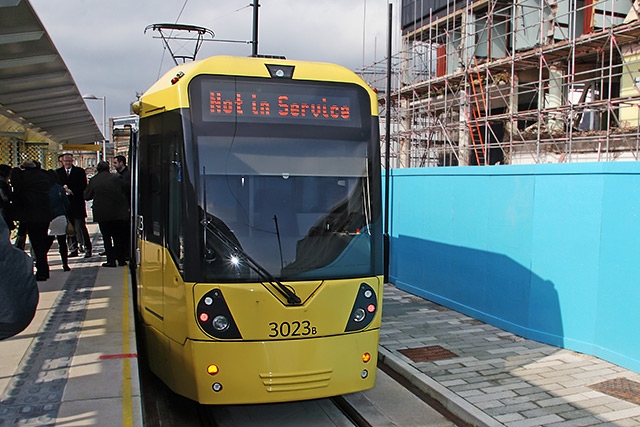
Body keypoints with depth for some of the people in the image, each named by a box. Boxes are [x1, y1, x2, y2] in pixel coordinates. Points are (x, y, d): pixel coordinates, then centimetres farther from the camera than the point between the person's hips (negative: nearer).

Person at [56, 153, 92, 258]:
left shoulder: (80, 171, 4)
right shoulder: (57, 172, 13)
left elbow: (83, 186, -2)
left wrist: (72, 191, -14)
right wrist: (63, 189, -13)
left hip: (77, 203, -3)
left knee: (81, 227, -8)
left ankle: (87, 249, -5)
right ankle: (73, 249, 15)